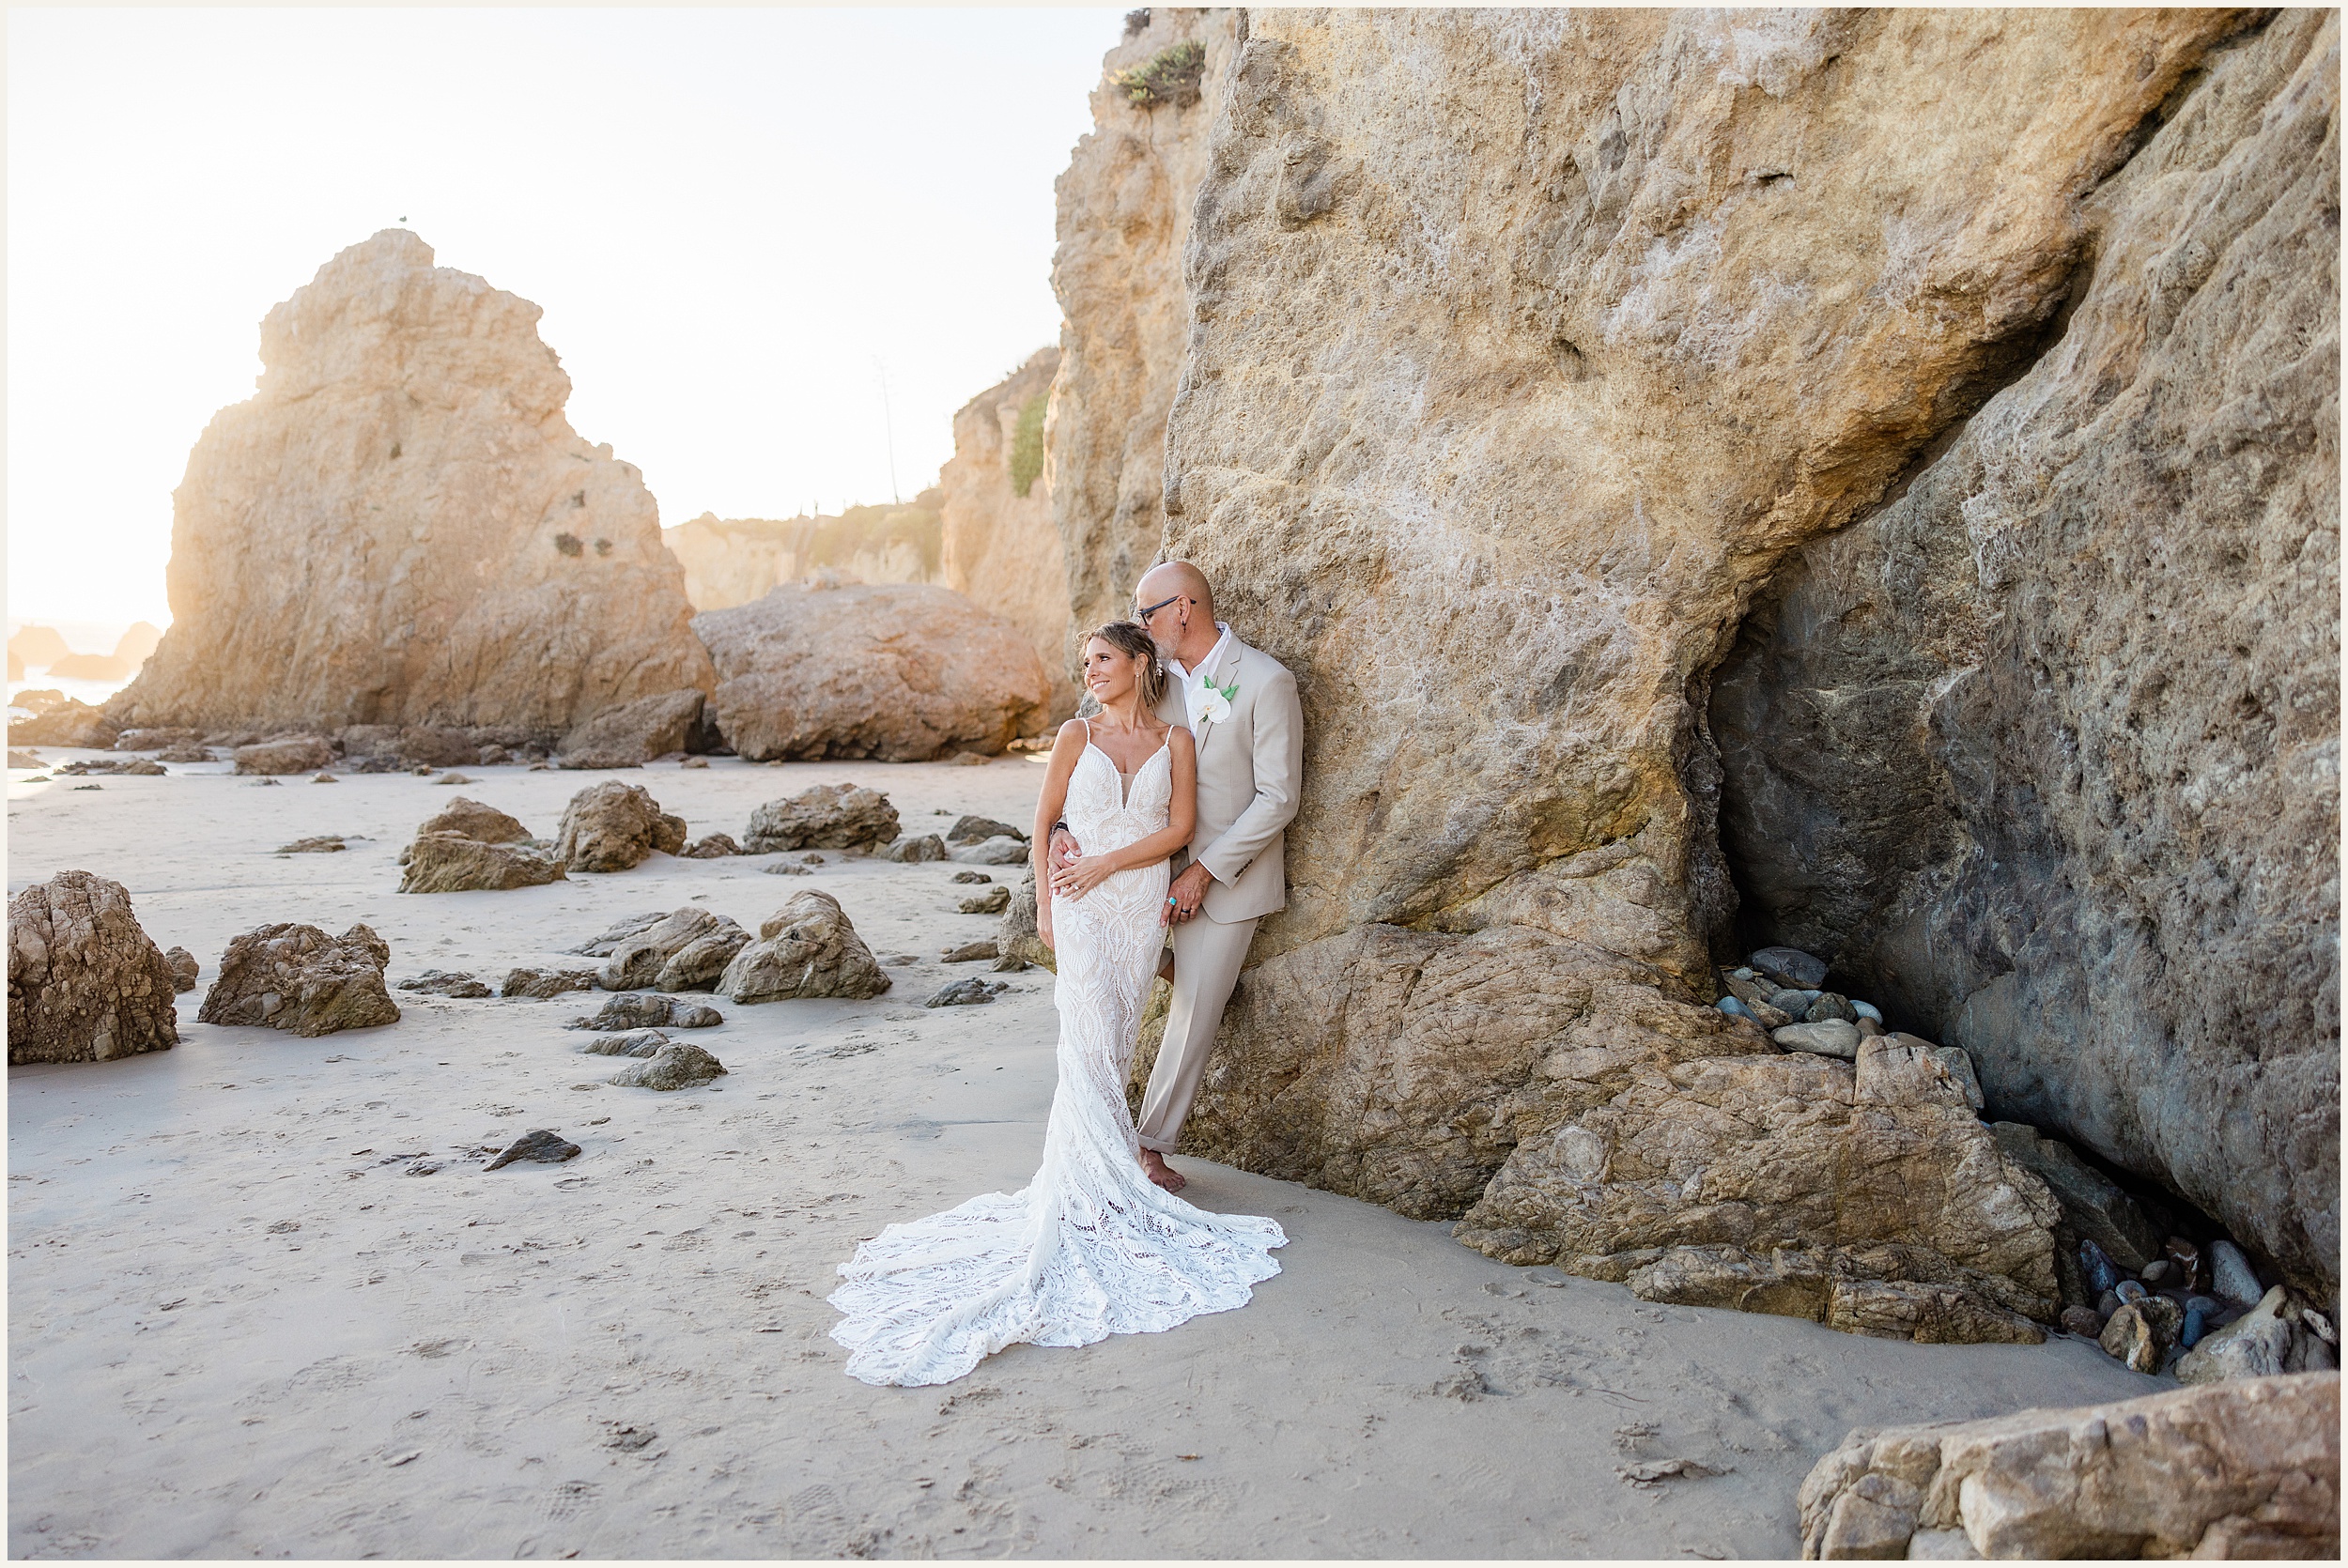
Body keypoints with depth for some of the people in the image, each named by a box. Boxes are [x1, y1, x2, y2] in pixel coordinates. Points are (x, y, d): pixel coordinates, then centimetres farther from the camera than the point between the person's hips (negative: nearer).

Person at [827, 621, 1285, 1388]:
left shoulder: (1175, 740, 3)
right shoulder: (1077, 734, 2)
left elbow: (1179, 827, -3)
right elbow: (1044, 821, 5)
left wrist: (1104, 863, -10)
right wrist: (1044, 902, -1)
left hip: (1142, 900, 2)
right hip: (1084, 904, -2)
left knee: (1117, 1038, 7)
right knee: (1090, 1038, -8)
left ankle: (1103, 1147, 19)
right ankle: (1095, 1181, -3)